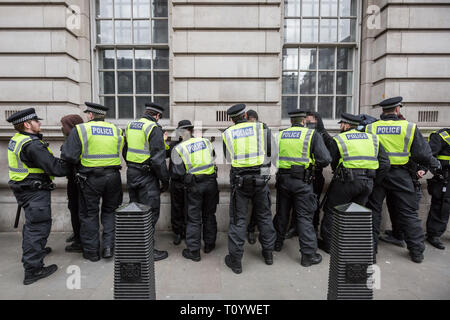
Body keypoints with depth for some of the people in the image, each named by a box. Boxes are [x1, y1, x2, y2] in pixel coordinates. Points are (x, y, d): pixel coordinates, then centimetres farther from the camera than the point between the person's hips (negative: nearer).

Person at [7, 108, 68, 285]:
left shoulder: (16, 139, 9)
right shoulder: (32, 145, -23)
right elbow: (55, 168, -27)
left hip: (23, 189, 11)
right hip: (35, 191, -11)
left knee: (32, 223, 27)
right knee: (38, 225, -4)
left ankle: (35, 250, 47)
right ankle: (32, 270, 2)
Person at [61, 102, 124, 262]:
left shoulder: (80, 129, -5)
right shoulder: (116, 130, 6)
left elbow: (69, 156, -11)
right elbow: (122, 153, 4)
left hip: (90, 178, -2)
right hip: (113, 176, 3)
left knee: (89, 214, 13)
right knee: (109, 211, 19)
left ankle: (92, 251, 22)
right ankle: (108, 246, 14)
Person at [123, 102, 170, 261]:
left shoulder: (130, 126, 11)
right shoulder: (154, 129, -14)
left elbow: (125, 151, 17)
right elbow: (158, 158, -18)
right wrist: (165, 180, -11)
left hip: (131, 174, 8)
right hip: (147, 177, -8)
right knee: (150, 213, 1)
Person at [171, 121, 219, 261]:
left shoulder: (178, 148, -5)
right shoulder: (206, 141, 4)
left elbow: (178, 173, -9)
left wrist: (184, 178, 11)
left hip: (194, 186, -3)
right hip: (211, 182, 3)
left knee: (194, 218, 7)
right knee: (209, 215, 18)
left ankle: (193, 251, 15)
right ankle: (209, 244, 31)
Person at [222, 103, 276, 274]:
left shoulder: (227, 133, 1)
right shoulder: (261, 128, 0)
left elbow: (228, 157, 6)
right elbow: (271, 152, 1)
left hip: (239, 179, -1)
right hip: (260, 178, 1)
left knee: (238, 219, 7)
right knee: (264, 215, 17)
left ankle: (235, 260, 16)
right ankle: (268, 253, 33)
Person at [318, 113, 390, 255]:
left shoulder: (338, 139, 0)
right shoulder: (373, 138, 12)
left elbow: (333, 164, 5)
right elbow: (385, 164, 6)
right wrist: (373, 180, 12)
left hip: (346, 180, -5)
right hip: (368, 182, 5)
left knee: (331, 211, 9)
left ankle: (327, 244, 15)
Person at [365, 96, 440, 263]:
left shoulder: (370, 128, -2)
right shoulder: (409, 127, -5)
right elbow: (422, 153, -2)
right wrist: (434, 164, 16)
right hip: (400, 174, -1)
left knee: (373, 210, 10)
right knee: (409, 212, 11)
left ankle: (370, 247, 17)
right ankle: (417, 251, 21)